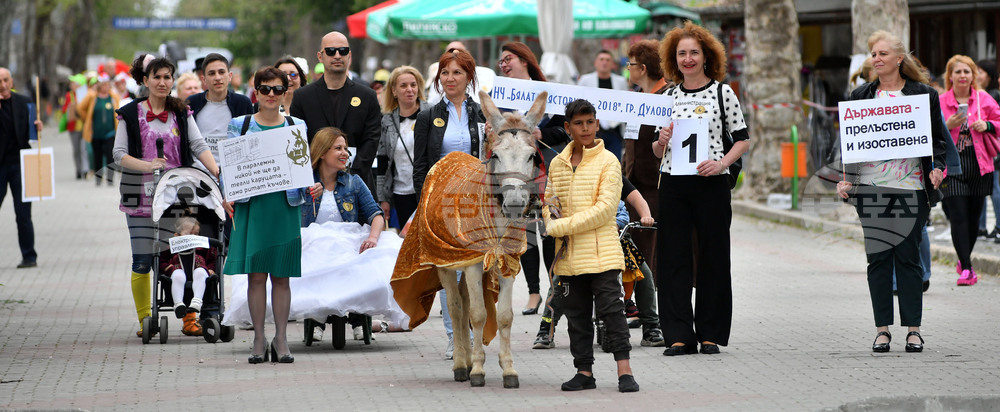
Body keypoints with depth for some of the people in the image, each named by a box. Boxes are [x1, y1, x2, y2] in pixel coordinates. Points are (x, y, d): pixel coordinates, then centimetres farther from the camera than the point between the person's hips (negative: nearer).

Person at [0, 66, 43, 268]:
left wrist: (37, 128, -10)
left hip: (19, 163, 1)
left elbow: (30, 134, 12)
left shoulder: (24, 102, 6)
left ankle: (29, 256, 8)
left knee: (23, 214, 2)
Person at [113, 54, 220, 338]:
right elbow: (119, 153, -1)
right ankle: (144, 319, 10)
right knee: (143, 261, -1)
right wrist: (146, 166, -18)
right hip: (142, 197, -1)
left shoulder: (182, 113, 11)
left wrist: (218, 173, -15)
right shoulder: (131, 114, 4)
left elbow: (199, 146, 0)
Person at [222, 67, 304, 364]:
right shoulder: (240, 125, 6)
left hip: (286, 206, 1)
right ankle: (259, 339, 6)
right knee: (255, 275, -1)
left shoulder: (297, 126, 9)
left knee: (281, 275, 3)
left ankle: (281, 339, 9)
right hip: (252, 206, -1)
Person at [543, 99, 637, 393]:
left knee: (611, 309, -8)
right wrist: (551, 221, -7)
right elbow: (548, 201, 18)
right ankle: (584, 372, 15)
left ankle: (624, 371, -8)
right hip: (569, 254, 5)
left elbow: (605, 209, -13)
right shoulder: (558, 164, 12)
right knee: (576, 314, 8)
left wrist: (563, 226, -16)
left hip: (601, 252, -5)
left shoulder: (608, 162, -4)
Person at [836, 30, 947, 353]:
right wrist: (844, 178, 0)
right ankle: (882, 329, 5)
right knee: (878, 257, 0)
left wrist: (937, 167, -8)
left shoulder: (923, 94, 6)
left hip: (911, 187, -2)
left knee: (908, 256, 0)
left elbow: (938, 137, 9)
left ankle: (913, 329, 5)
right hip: (871, 187, 2)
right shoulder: (861, 96, 11)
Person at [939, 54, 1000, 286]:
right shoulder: (940, 102, 1)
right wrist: (947, 126, -16)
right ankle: (966, 268, -11)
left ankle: (964, 260, 31)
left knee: (973, 216, 10)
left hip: (979, 166, 2)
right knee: (958, 217, -11)